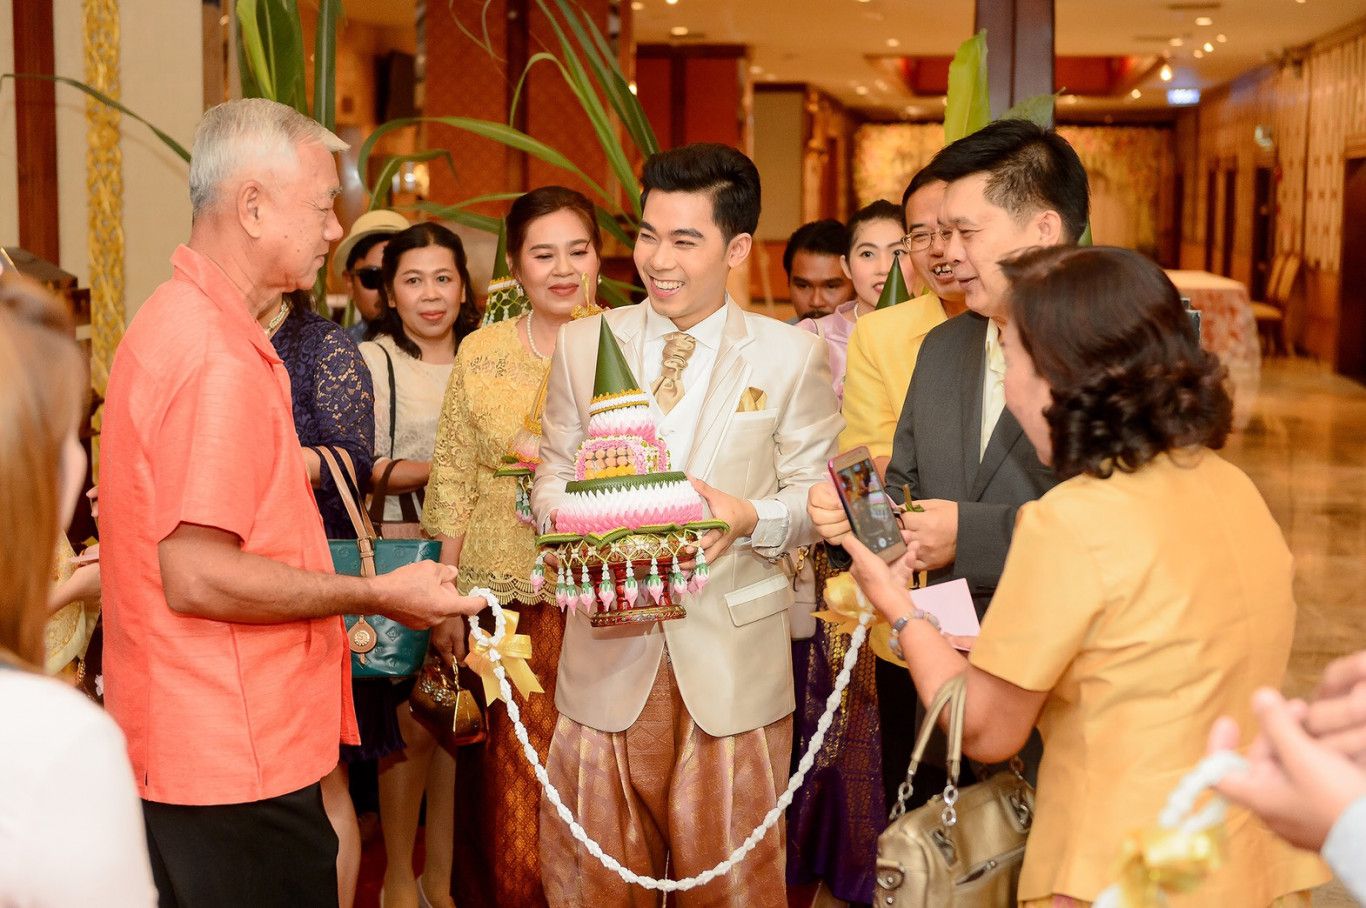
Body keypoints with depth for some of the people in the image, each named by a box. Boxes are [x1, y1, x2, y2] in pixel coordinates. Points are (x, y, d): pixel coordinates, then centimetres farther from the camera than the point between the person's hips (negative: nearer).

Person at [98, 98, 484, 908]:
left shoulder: (179, 320, 12)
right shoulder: (218, 356, -21)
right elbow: (196, 577, -23)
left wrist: (293, 468, 15)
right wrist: (376, 595, -16)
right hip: (235, 762, -10)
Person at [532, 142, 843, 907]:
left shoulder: (792, 357, 1)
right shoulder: (584, 344, 7)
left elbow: (814, 495, 2)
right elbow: (555, 473, 13)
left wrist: (750, 517, -19)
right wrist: (569, 518, -10)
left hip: (733, 663, -2)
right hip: (607, 656, 2)